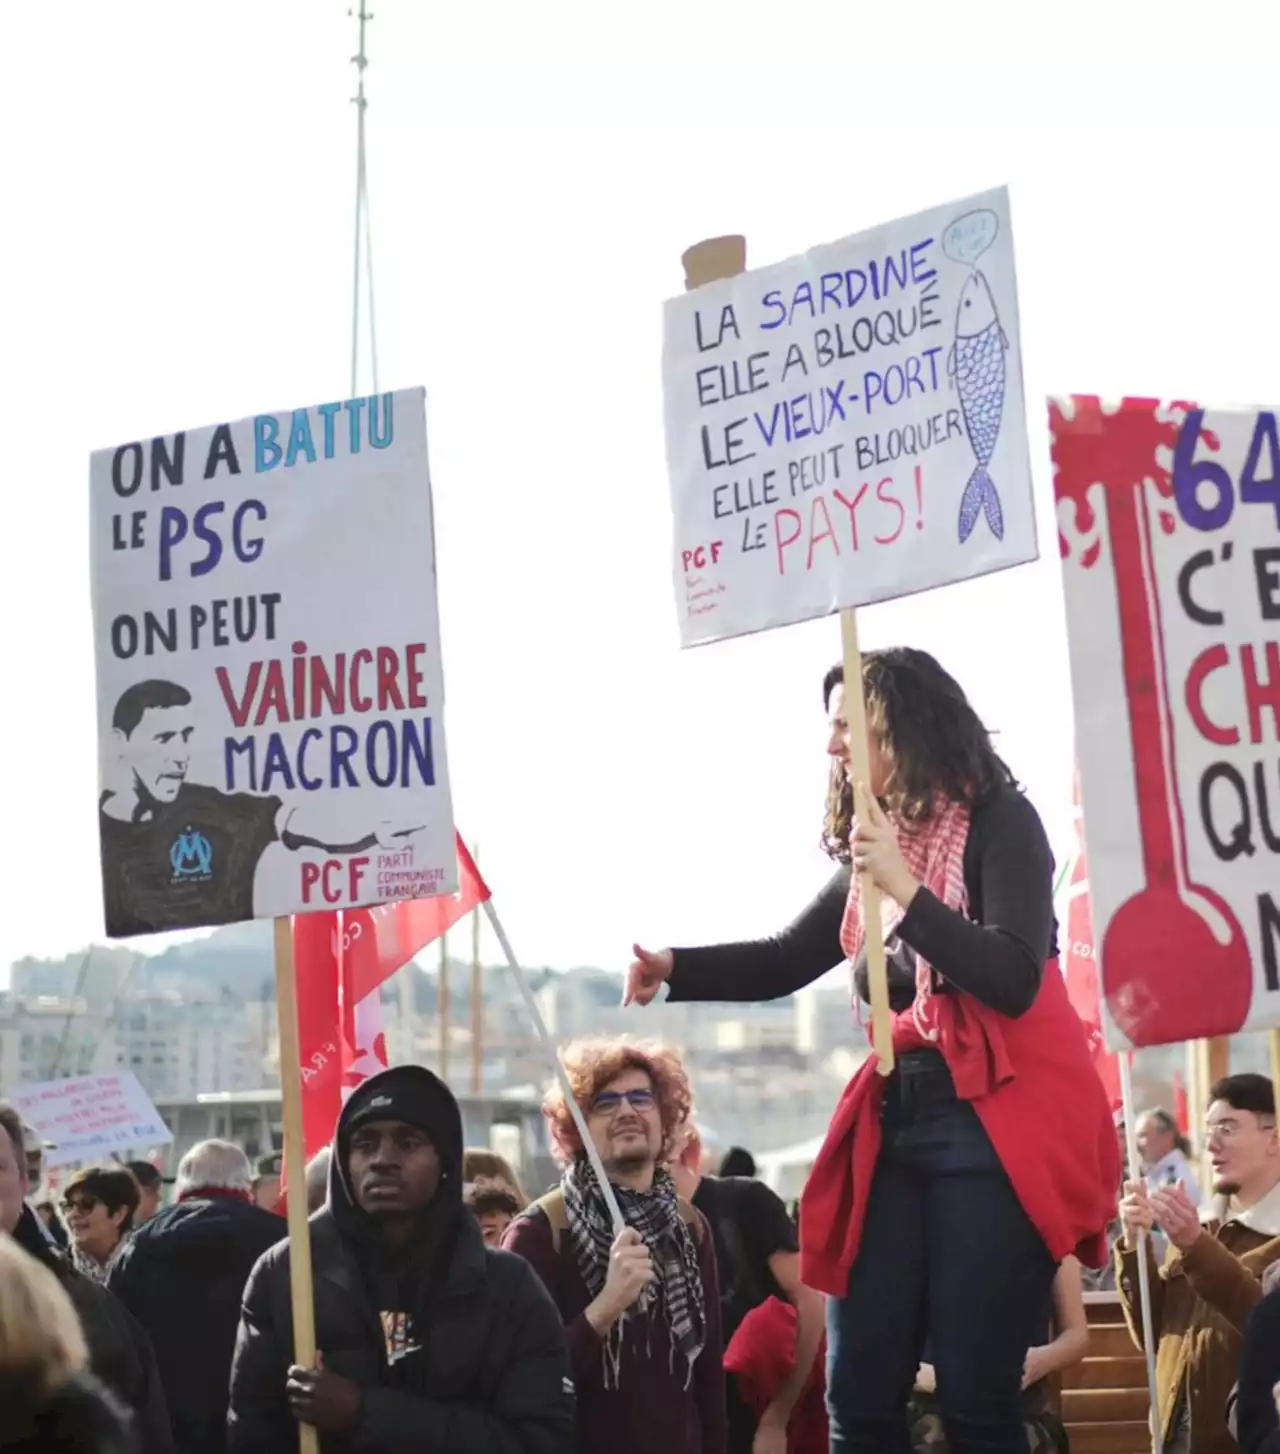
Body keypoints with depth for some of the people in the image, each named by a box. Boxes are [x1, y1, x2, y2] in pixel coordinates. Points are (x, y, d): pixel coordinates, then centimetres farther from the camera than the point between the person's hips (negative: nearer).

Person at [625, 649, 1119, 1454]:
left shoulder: (999, 822, -3)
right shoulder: (873, 849, 15)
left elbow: (1013, 980, -15)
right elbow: (785, 961, 21)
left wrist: (905, 888, -18)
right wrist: (676, 967, 6)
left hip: (996, 1120, -6)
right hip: (895, 1119, 7)